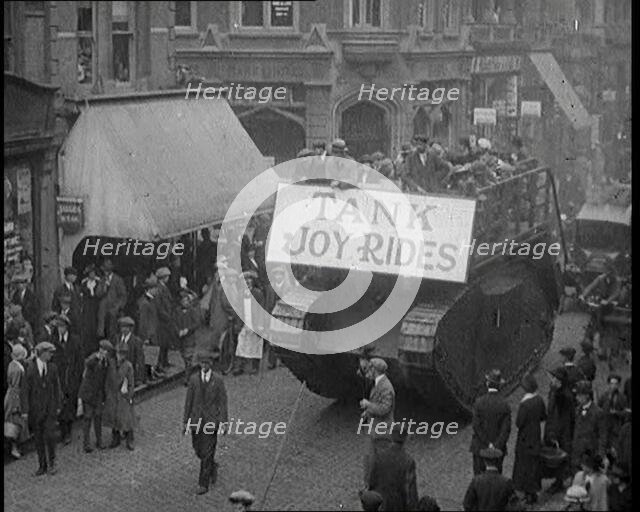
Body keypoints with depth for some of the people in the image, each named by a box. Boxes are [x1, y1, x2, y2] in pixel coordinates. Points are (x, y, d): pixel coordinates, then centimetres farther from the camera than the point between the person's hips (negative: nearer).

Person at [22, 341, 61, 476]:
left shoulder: (52, 367, 0)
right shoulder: (29, 369, -8)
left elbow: (56, 387, 7)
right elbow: (26, 390, -7)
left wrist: (58, 406, 6)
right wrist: (25, 410, -9)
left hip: (50, 409, 1)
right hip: (35, 408, -1)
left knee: (49, 436, -8)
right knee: (38, 438, 5)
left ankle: (51, 464, 7)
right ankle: (42, 465, 15)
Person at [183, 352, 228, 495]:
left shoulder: (218, 380, -5)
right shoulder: (193, 379, 1)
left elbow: (222, 402, -3)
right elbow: (188, 401, 4)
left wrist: (223, 423, -8)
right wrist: (185, 421, 3)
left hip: (211, 420, -3)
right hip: (196, 420, 3)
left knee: (207, 453, -5)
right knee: (198, 451, 11)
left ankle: (203, 484, 2)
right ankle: (213, 467, 40)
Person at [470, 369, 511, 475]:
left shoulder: (479, 402, -12)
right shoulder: (504, 404, -7)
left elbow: (476, 426, -14)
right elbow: (506, 429, -11)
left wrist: (488, 444, -10)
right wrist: (496, 446, -12)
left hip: (480, 447, -2)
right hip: (498, 448, 2)